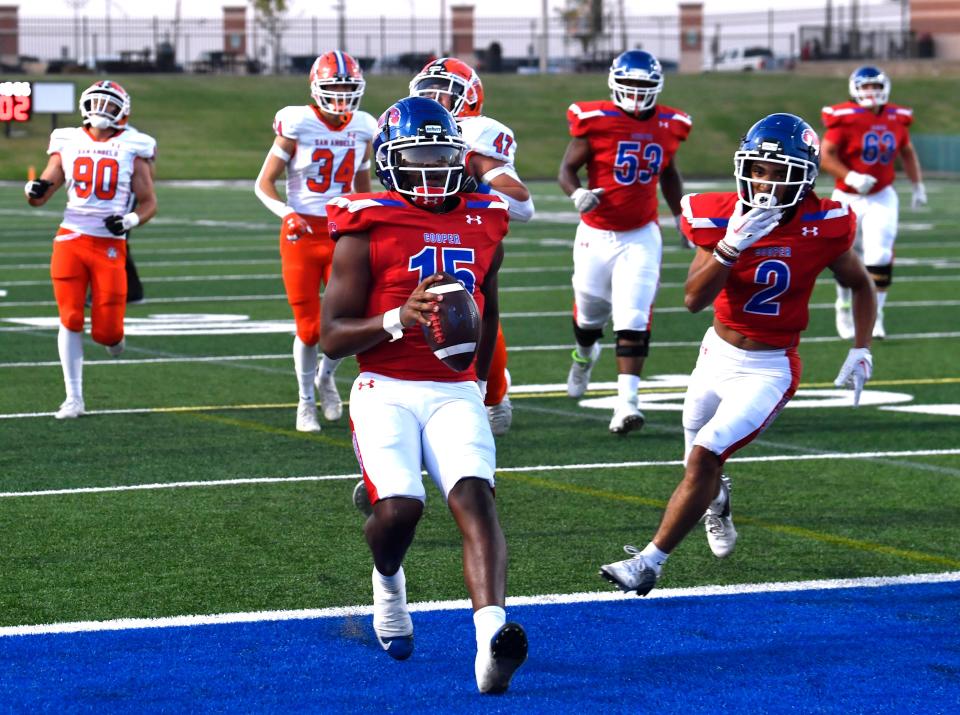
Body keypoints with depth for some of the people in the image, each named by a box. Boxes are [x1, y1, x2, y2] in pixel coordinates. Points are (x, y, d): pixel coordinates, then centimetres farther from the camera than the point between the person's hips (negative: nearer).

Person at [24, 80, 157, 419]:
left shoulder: (132, 149, 2)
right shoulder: (68, 143, 7)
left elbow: (149, 202, 6)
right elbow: (40, 196, 9)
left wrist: (131, 220, -14)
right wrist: (35, 190, -15)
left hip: (110, 245, -1)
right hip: (71, 238, 1)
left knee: (106, 331, -5)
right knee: (70, 320, -5)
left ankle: (111, 334, 33)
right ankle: (74, 398, 3)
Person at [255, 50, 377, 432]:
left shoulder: (363, 129, 4)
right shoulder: (297, 125, -9)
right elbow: (264, 183, -3)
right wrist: (286, 214, -20)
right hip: (302, 233, -3)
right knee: (309, 328, 1)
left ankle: (325, 376, 25)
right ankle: (306, 400, 24)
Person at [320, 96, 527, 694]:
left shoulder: (484, 228, 12)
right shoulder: (366, 232, -2)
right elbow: (333, 337, -5)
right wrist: (398, 318, -21)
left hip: (455, 393, 3)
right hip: (386, 392, -3)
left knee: (475, 497, -22)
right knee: (400, 508, -21)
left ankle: (492, 635, -39)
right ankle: (388, 578, 18)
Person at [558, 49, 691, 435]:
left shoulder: (667, 126, 2)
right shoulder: (595, 121, -11)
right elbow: (568, 167, -3)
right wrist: (578, 195, -24)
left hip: (641, 237, 1)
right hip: (597, 235, -1)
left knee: (634, 322, -13)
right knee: (590, 313, 17)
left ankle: (627, 400, -16)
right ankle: (584, 354, 52)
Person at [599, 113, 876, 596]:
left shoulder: (821, 227, -14)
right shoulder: (723, 218, -13)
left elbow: (861, 286, 5)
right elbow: (694, 299, -21)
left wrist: (861, 351, -4)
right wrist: (731, 246, -35)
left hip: (768, 370, -3)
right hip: (717, 354, 3)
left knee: (704, 460, -17)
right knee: (699, 463, 20)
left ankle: (649, 564, -7)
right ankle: (717, 501, 57)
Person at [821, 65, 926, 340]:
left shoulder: (896, 119, 2)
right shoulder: (846, 118, -13)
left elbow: (907, 153, 18)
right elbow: (826, 156, -14)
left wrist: (918, 186, 16)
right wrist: (850, 177, -26)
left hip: (882, 198, 2)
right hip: (849, 199, -2)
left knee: (880, 257, -11)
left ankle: (874, 316, 0)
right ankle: (844, 308, 33)